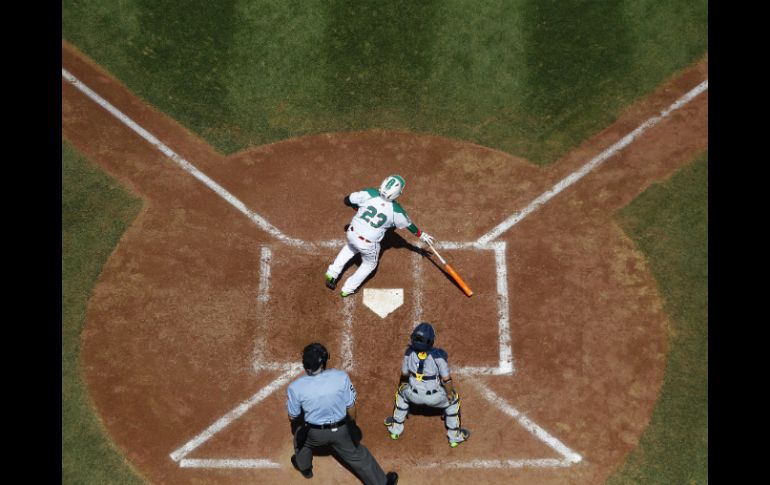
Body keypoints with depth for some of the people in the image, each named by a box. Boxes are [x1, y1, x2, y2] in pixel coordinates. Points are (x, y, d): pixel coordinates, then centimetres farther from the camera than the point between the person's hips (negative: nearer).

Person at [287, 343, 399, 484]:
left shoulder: (295, 388, -24)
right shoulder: (341, 377, -24)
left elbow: (292, 417, -8)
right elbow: (351, 407, -10)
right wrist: (352, 424, 10)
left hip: (314, 433, 0)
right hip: (341, 430, 0)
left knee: (301, 435, 34)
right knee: (357, 455, 22)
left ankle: (304, 467, 60)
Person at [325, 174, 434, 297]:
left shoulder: (369, 194, -15)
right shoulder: (396, 211, -15)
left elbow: (346, 200, -5)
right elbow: (408, 225, 3)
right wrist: (421, 235, 21)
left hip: (352, 233, 3)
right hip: (368, 245, -3)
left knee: (351, 247, 38)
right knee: (369, 265, 29)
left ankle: (332, 274, 36)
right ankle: (348, 289, 39)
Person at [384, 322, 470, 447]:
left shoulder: (410, 352, -15)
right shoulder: (438, 355, -25)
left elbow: (404, 374, 1)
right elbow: (446, 379, -18)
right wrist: (450, 394, 1)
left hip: (414, 395, 2)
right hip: (434, 397, -2)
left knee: (401, 391, 35)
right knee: (453, 399, 26)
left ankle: (395, 429, 41)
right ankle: (454, 436, 33)